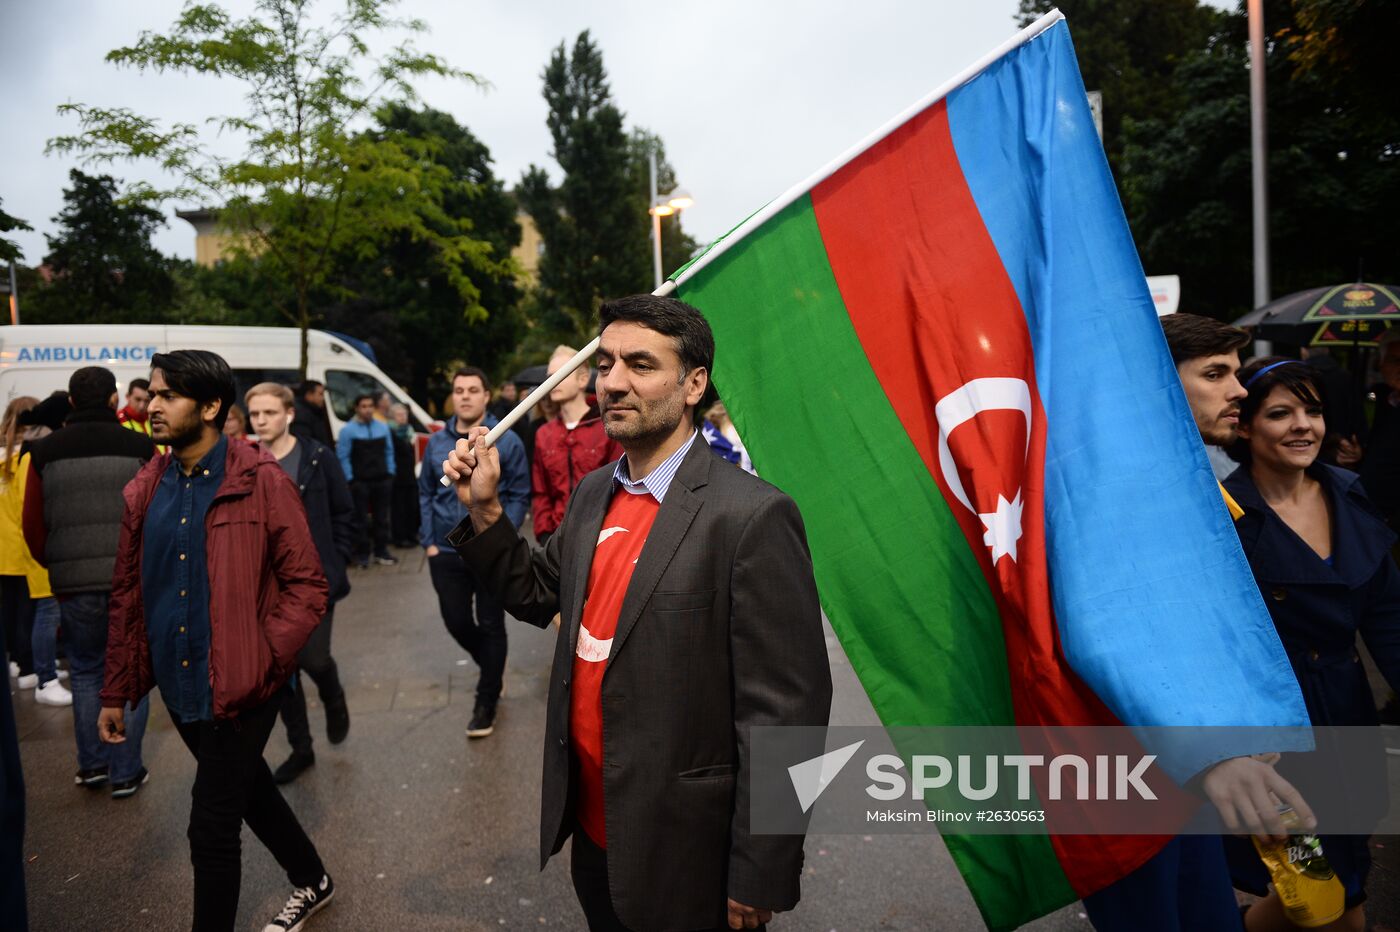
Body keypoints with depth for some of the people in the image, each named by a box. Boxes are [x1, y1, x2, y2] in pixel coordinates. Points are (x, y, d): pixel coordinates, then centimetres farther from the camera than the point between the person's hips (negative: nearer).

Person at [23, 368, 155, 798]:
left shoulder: (45, 452, 3)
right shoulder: (140, 447, -5)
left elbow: (33, 525, 4)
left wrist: (55, 566, 19)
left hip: (74, 582, 2)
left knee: (86, 671, 19)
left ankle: (92, 764, 25)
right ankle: (125, 772, 14)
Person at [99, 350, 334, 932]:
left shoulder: (261, 481, -13)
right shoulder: (145, 490, 4)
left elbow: (307, 585, -11)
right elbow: (127, 596, 9)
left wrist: (262, 658, -20)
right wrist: (115, 692, 11)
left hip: (238, 687, -6)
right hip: (177, 685, 6)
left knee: (213, 829, 1)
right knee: (248, 790, 22)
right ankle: (312, 883, 46)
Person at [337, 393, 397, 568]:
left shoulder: (383, 427, 11)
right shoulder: (348, 430, -4)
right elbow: (343, 457, -6)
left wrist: (390, 473, 7)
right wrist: (350, 479, -10)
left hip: (382, 480, 4)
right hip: (360, 481, -4)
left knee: (382, 517, 9)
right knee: (361, 519, 0)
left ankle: (381, 552, 17)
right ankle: (362, 555, 7)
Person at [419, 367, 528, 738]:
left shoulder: (506, 440, -7)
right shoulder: (436, 443, 4)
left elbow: (519, 495, -5)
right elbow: (425, 494, 10)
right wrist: (429, 541, 3)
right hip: (446, 552, 4)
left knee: (491, 626, 6)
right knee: (457, 622, 12)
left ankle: (486, 705, 21)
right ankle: (491, 666, 43)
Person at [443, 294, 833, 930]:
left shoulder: (752, 516, -23)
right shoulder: (594, 492, 2)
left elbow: (785, 714, -21)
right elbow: (540, 596, 14)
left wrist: (759, 880, -16)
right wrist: (485, 510, -1)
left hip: (684, 856, -7)